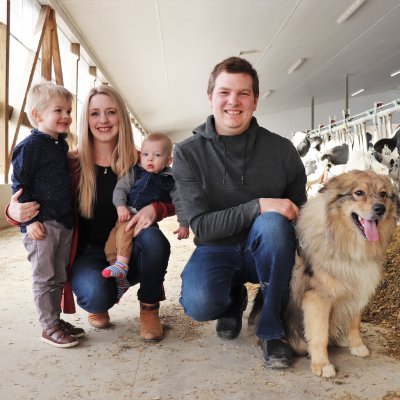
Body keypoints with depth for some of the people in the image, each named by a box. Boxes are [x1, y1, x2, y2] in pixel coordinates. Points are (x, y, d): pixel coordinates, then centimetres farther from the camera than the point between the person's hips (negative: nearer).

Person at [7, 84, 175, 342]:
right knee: (97, 295, -33)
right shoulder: (72, 165, -7)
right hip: (89, 255, -1)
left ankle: (149, 308, -3)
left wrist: (155, 209, -25)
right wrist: (15, 212, -28)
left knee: (154, 239, -32)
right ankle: (99, 307, 8)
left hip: (129, 252, 2)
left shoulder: (139, 162, -3)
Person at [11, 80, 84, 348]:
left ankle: (56, 319, 27)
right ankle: (49, 327, 11)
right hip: (41, 224, -8)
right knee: (45, 278, 0)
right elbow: (20, 185, -12)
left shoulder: (61, 145, 14)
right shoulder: (29, 147, -11)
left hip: (64, 222, 8)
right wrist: (30, 220, -17)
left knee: (60, 277, 15)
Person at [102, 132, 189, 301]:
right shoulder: (134, 172, 5)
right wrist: (121, 206, -16)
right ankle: (120, 279, 7)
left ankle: (122, 265, -25)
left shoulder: (169, 180, 2)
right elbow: (120, 188, 1)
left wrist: (183, 224, -1)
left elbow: (178, 202, 3)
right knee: (110, 244, -4)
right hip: (126, 215, 4)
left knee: (124, 230, -31)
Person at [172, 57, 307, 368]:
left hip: (267, 250, 1)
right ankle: (234, 300, 9)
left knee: (272, 223, -34)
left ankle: (272, 330, -13)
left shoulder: (282, 150, -6)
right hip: (216, 250, 0)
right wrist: (259, 206, -25)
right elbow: (201, 225, -14)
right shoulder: (188, 153, -8)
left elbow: (299, 212, 4)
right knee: (199, 304, -32)